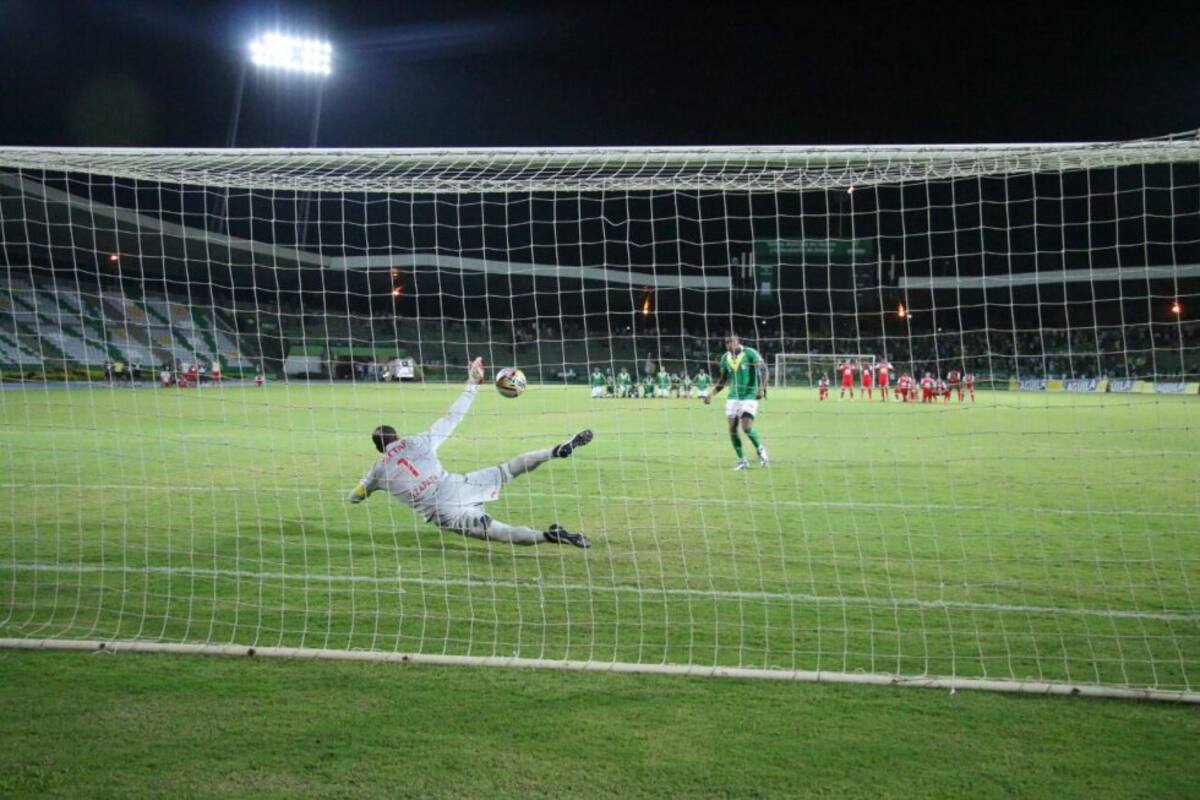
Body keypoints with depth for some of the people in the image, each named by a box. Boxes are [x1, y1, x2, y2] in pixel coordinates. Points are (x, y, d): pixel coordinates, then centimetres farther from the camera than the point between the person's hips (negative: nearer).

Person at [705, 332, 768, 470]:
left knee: (747, 426, -18)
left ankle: (760, 450, 9)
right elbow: (723, 380, 18)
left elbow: (763, 369, -11)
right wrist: (712, 394, 9)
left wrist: (762, 389, -23)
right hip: (733, 397, 5)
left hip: (749, 396, -5)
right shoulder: (725, 358, 7)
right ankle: (741, 460, 11)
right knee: (732, 428, -1)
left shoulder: (750, 353, -10)